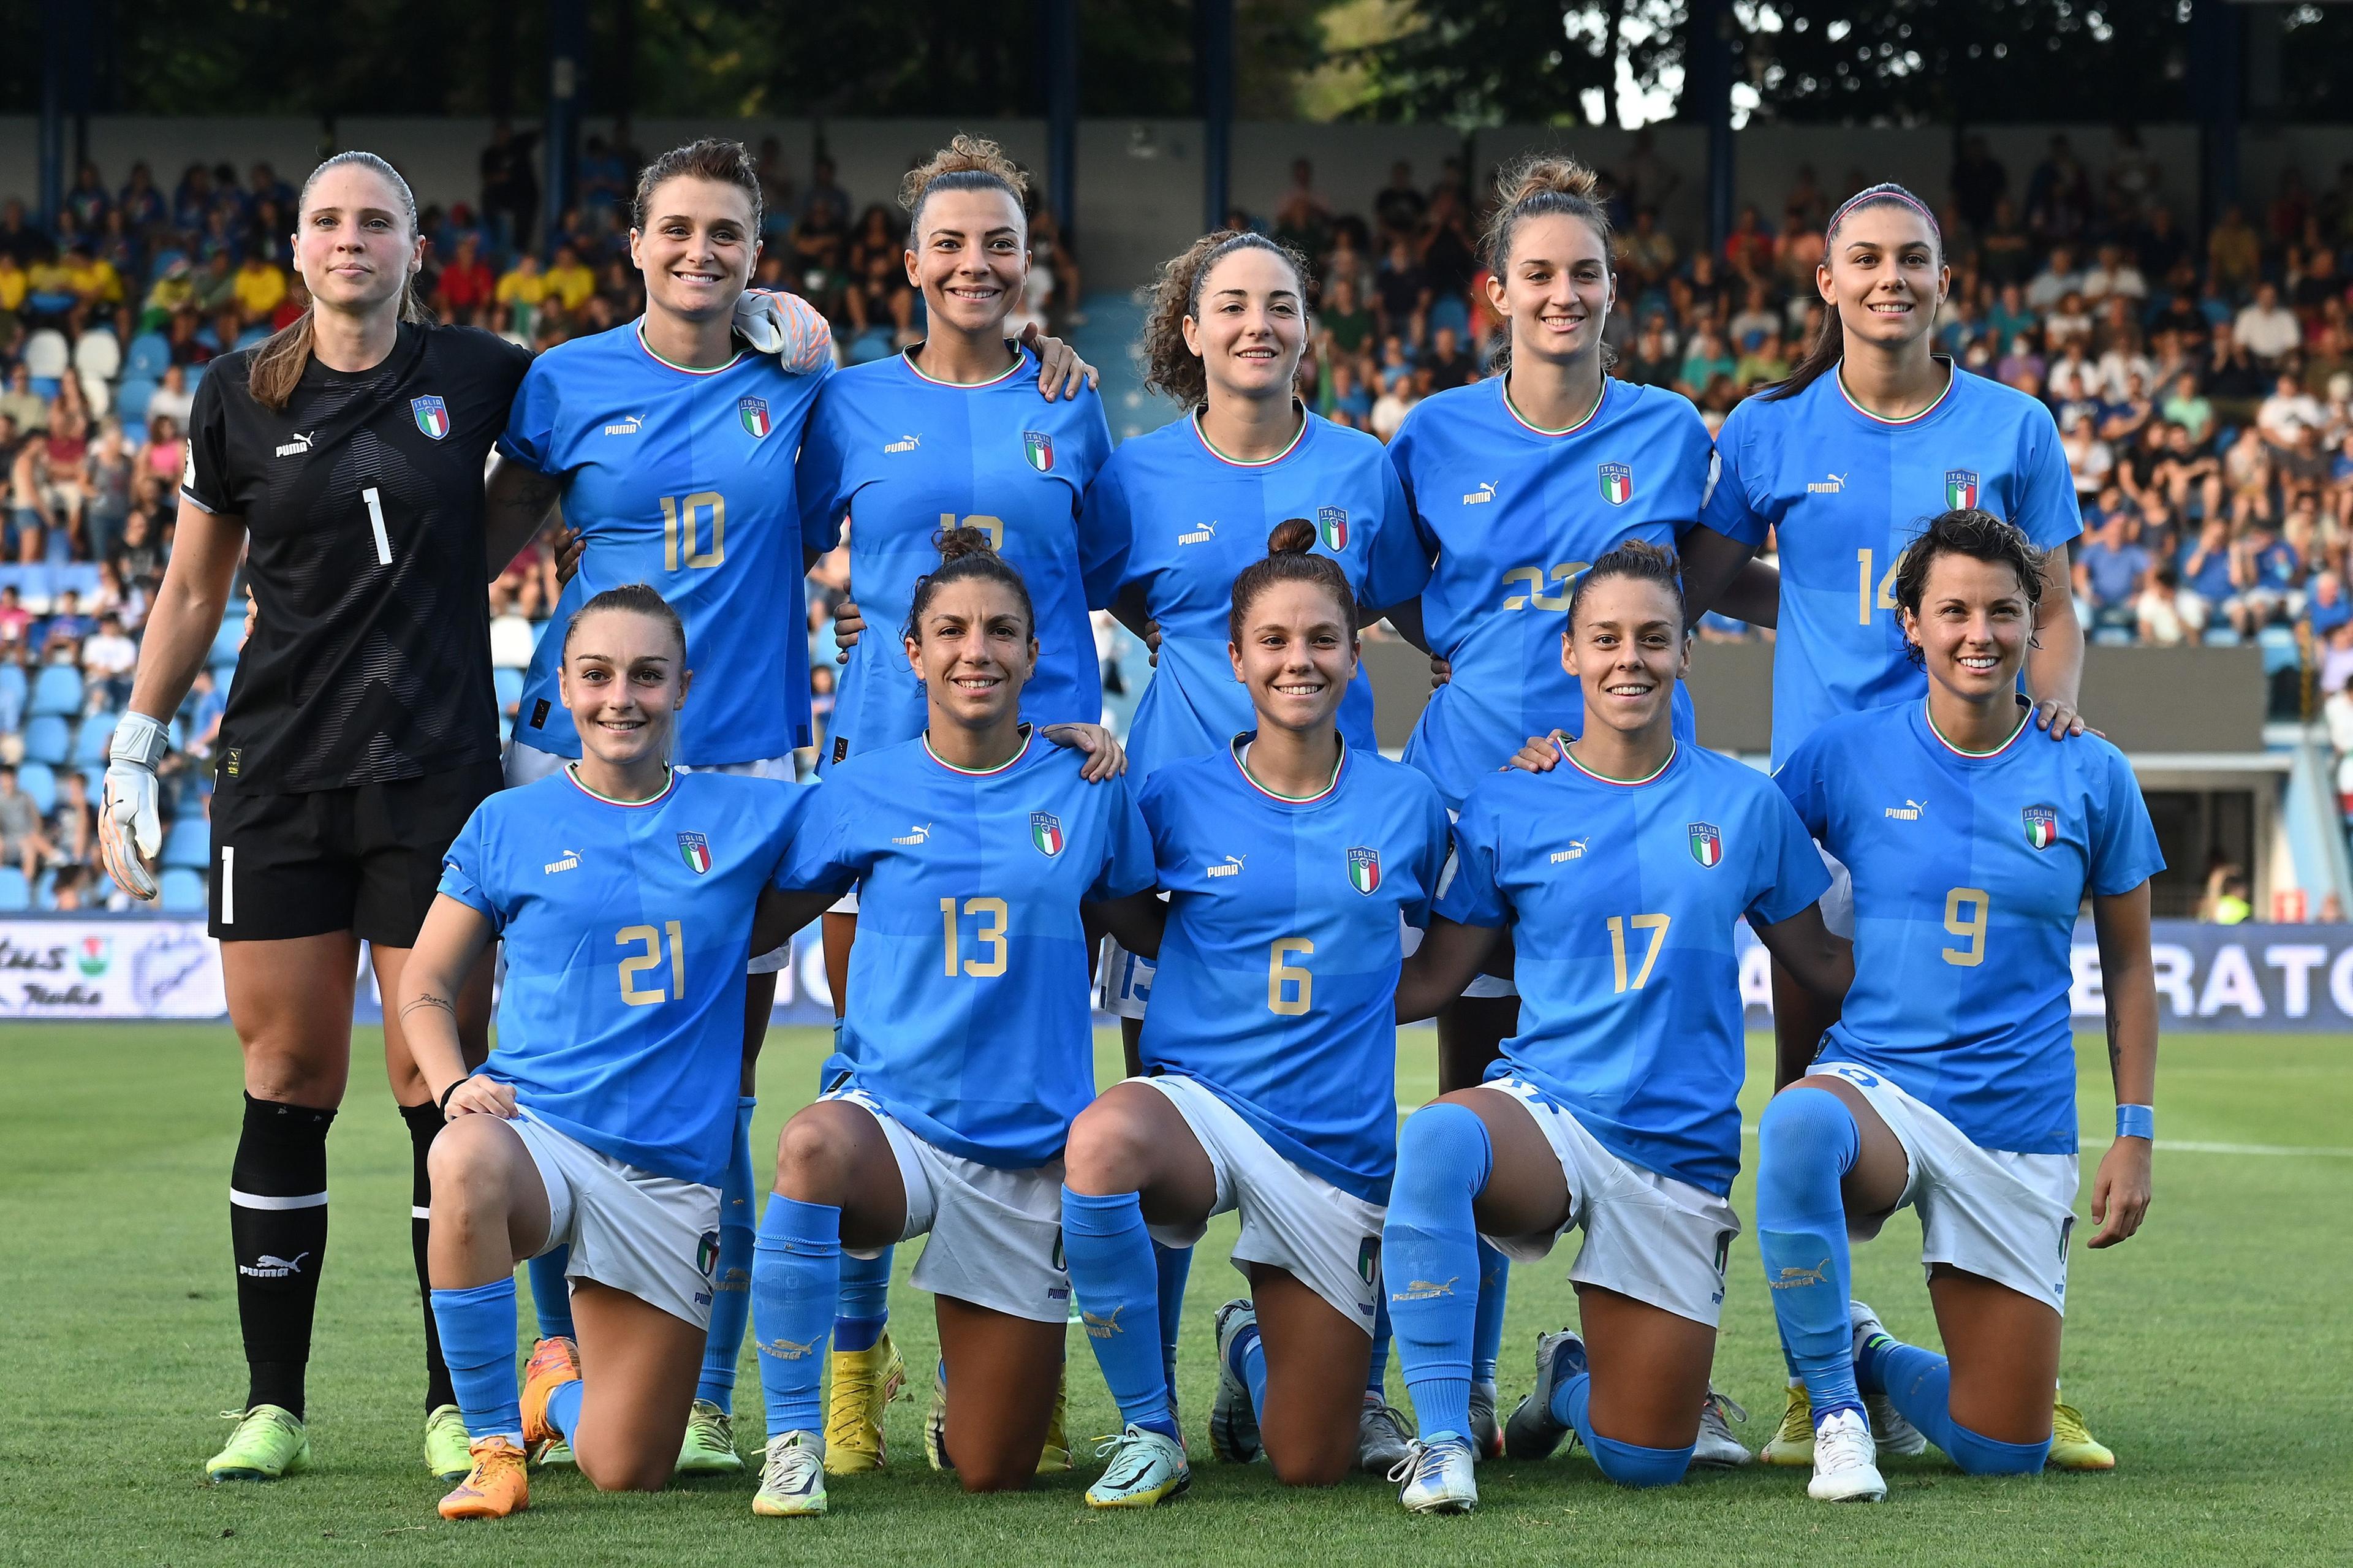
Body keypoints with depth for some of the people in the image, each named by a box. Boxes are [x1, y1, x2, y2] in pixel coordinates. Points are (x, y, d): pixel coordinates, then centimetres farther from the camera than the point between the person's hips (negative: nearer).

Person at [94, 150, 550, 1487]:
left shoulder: (478, 375, 2)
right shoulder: (241, 398, 6)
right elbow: (192, 593, 13)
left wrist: (468, 562, 5)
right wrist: (133, 757, 9)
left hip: (440, 774, -1)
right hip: (281, 778, 1)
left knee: (442, 1088, -3)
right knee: (287, 1086, 1)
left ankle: (458, 1409, 6)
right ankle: (274, 1406, 8)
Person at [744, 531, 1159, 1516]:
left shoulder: (1087, 794, 2)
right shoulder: (864, 792, 0)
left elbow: (1153, 932, 15)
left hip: (1029, 1149, 1)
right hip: (892, 1117, -1)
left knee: (993, 1471, 4)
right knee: (813, 1146, -41)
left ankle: (958, 1376, 43)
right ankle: (791, 1441, -24)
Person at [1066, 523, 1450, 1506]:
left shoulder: (1406, 805, 3)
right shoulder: (1179, 798, -1)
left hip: (1338, 1147, 2)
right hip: (1196, 1102, -2)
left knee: (1312, 1468, 3)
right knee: (1101, 1144, -41)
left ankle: (1251, 1349, 42)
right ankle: (1149, 1429, -19)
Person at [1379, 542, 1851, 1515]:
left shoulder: (1746, 807, 5)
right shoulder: (1505, 810, 1)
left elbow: (1823, 962, 16)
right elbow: (1429, 982, 6)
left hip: (1681, 1152, 2)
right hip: (1544, 1113, -1)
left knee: (1646, 1462, -1)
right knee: (1435, 1139, -40)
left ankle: (1570, 1380, 38)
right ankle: (1442, 1436, -26)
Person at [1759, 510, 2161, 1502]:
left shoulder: (2091, 777, 2)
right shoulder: (1845, 756, -1)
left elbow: (2128, 964, 10)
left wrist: (2135, 1136, 6)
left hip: (2022, 1128, 2)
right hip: (1875, 1085, -1)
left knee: (2005, 1454, -1)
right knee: (1799, 1125, -41)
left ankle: (1875, 1363, 33)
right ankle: (1835, 1406, -19)